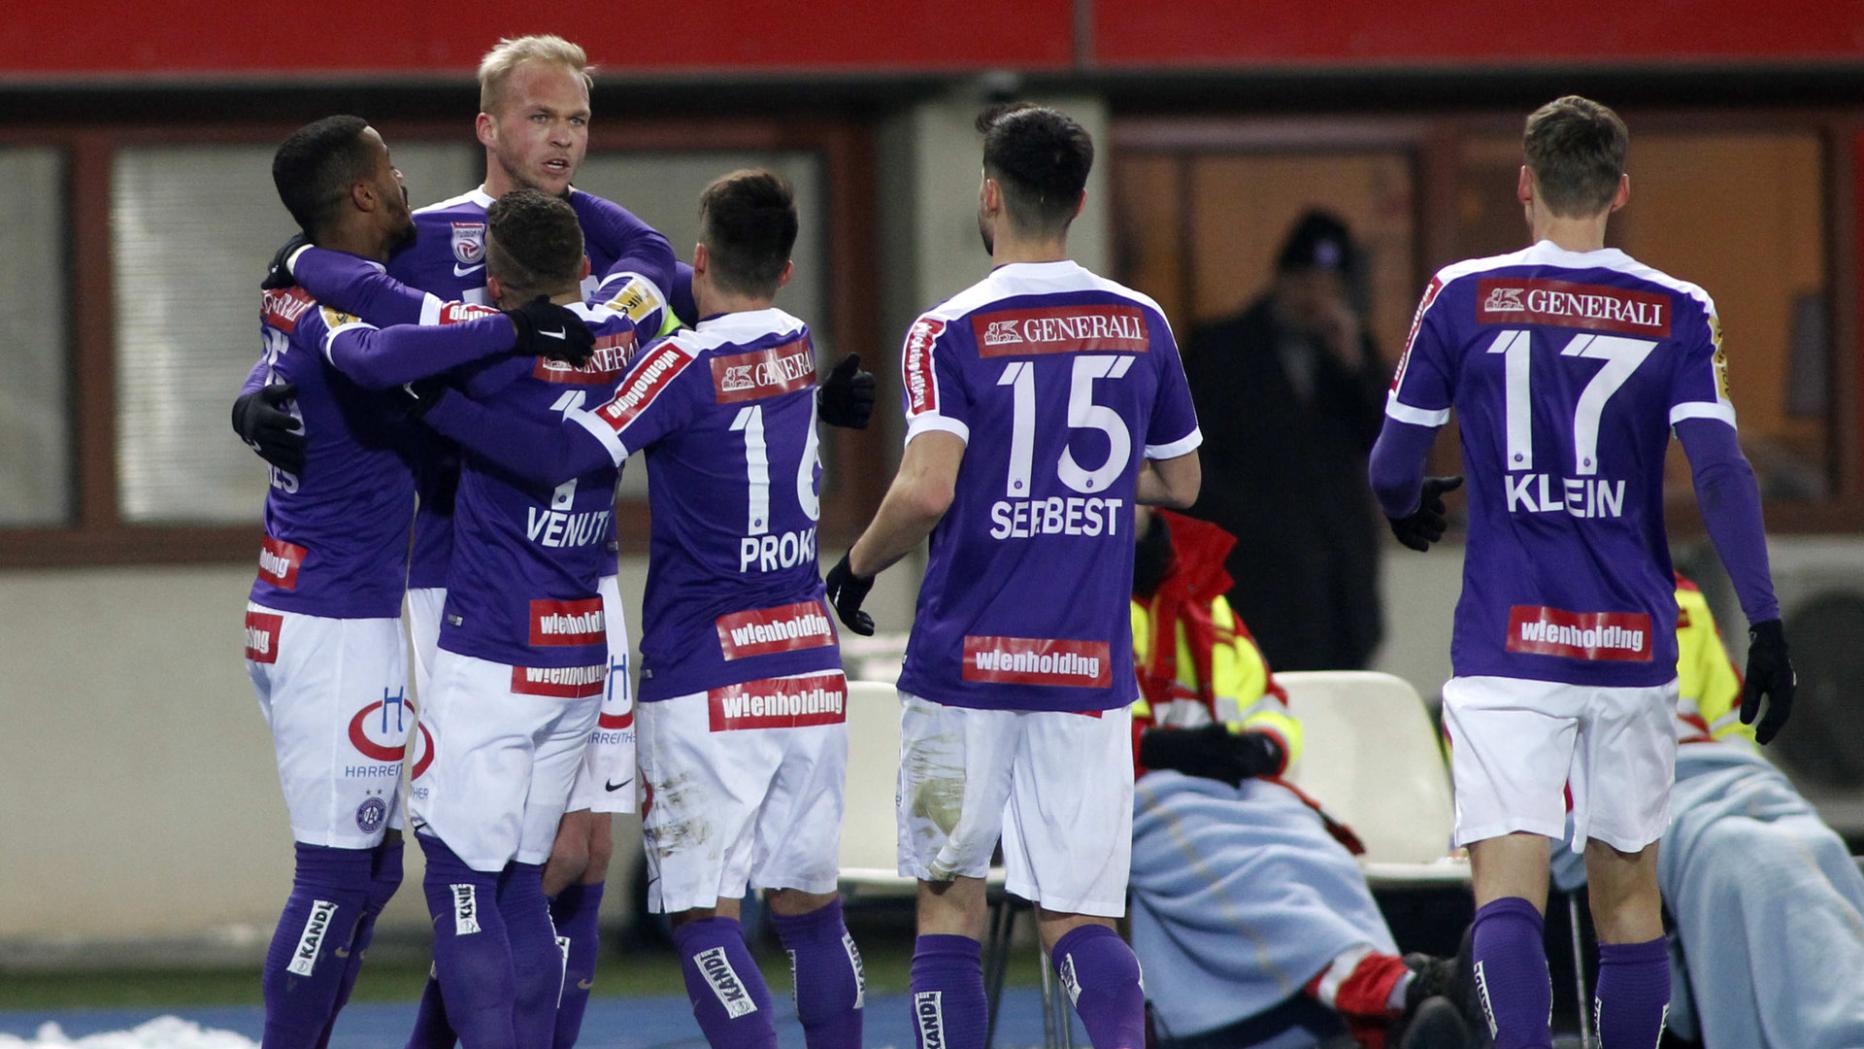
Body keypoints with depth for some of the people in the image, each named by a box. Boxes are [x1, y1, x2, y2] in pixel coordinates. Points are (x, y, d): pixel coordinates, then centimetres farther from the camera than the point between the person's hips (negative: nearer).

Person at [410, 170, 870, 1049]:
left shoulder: (684, 365, -11)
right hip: (810, 670, 6)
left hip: (707, 678, -6)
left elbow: (561, 457, -20)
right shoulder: (801, 350, 10)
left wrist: (430, 400, -16)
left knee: (703, 912, -4)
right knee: (808, 903, 12)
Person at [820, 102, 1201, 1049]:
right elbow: (1178, 482, 17)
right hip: (1090, 666, 3)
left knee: (949, 900, 10)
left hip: (967, 657, -3)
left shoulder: (951, 333, -8)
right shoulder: (1140, 325, 6)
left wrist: (858, 565, -1)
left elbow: (927, 488, -19)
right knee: (1078, 915, 3)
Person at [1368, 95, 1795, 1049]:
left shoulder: (1462, 298, -1)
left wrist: (1407, 508, 28)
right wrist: (1764, 623, -9)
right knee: (1628, 890, 15)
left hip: (1506, 644, -2)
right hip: (1633, 644, 2)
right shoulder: (1677, 313, 1)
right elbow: (1720, 474, -9)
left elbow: (1392, 468, 4)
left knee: (1508, 890, -10)